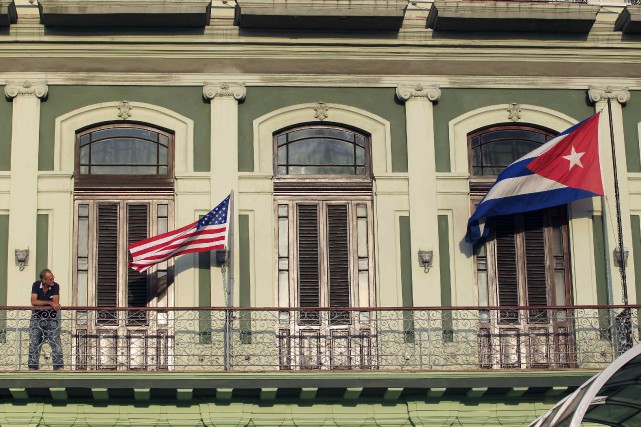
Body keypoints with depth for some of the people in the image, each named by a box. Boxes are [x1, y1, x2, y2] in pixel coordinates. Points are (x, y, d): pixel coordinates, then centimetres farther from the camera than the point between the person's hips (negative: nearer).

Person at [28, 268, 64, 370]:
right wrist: (49, 303, -22)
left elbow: (56, 303, -18)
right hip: (37, 317, 1)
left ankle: (59, 366, -6)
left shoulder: (55, 286, -10)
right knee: (34, 343, 5)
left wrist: (41, 304, -19)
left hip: (52, 318, -1)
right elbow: (33, 302, -17)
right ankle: (33, 367, 13)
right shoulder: (36, 285, -8)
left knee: (56, 343, -7)